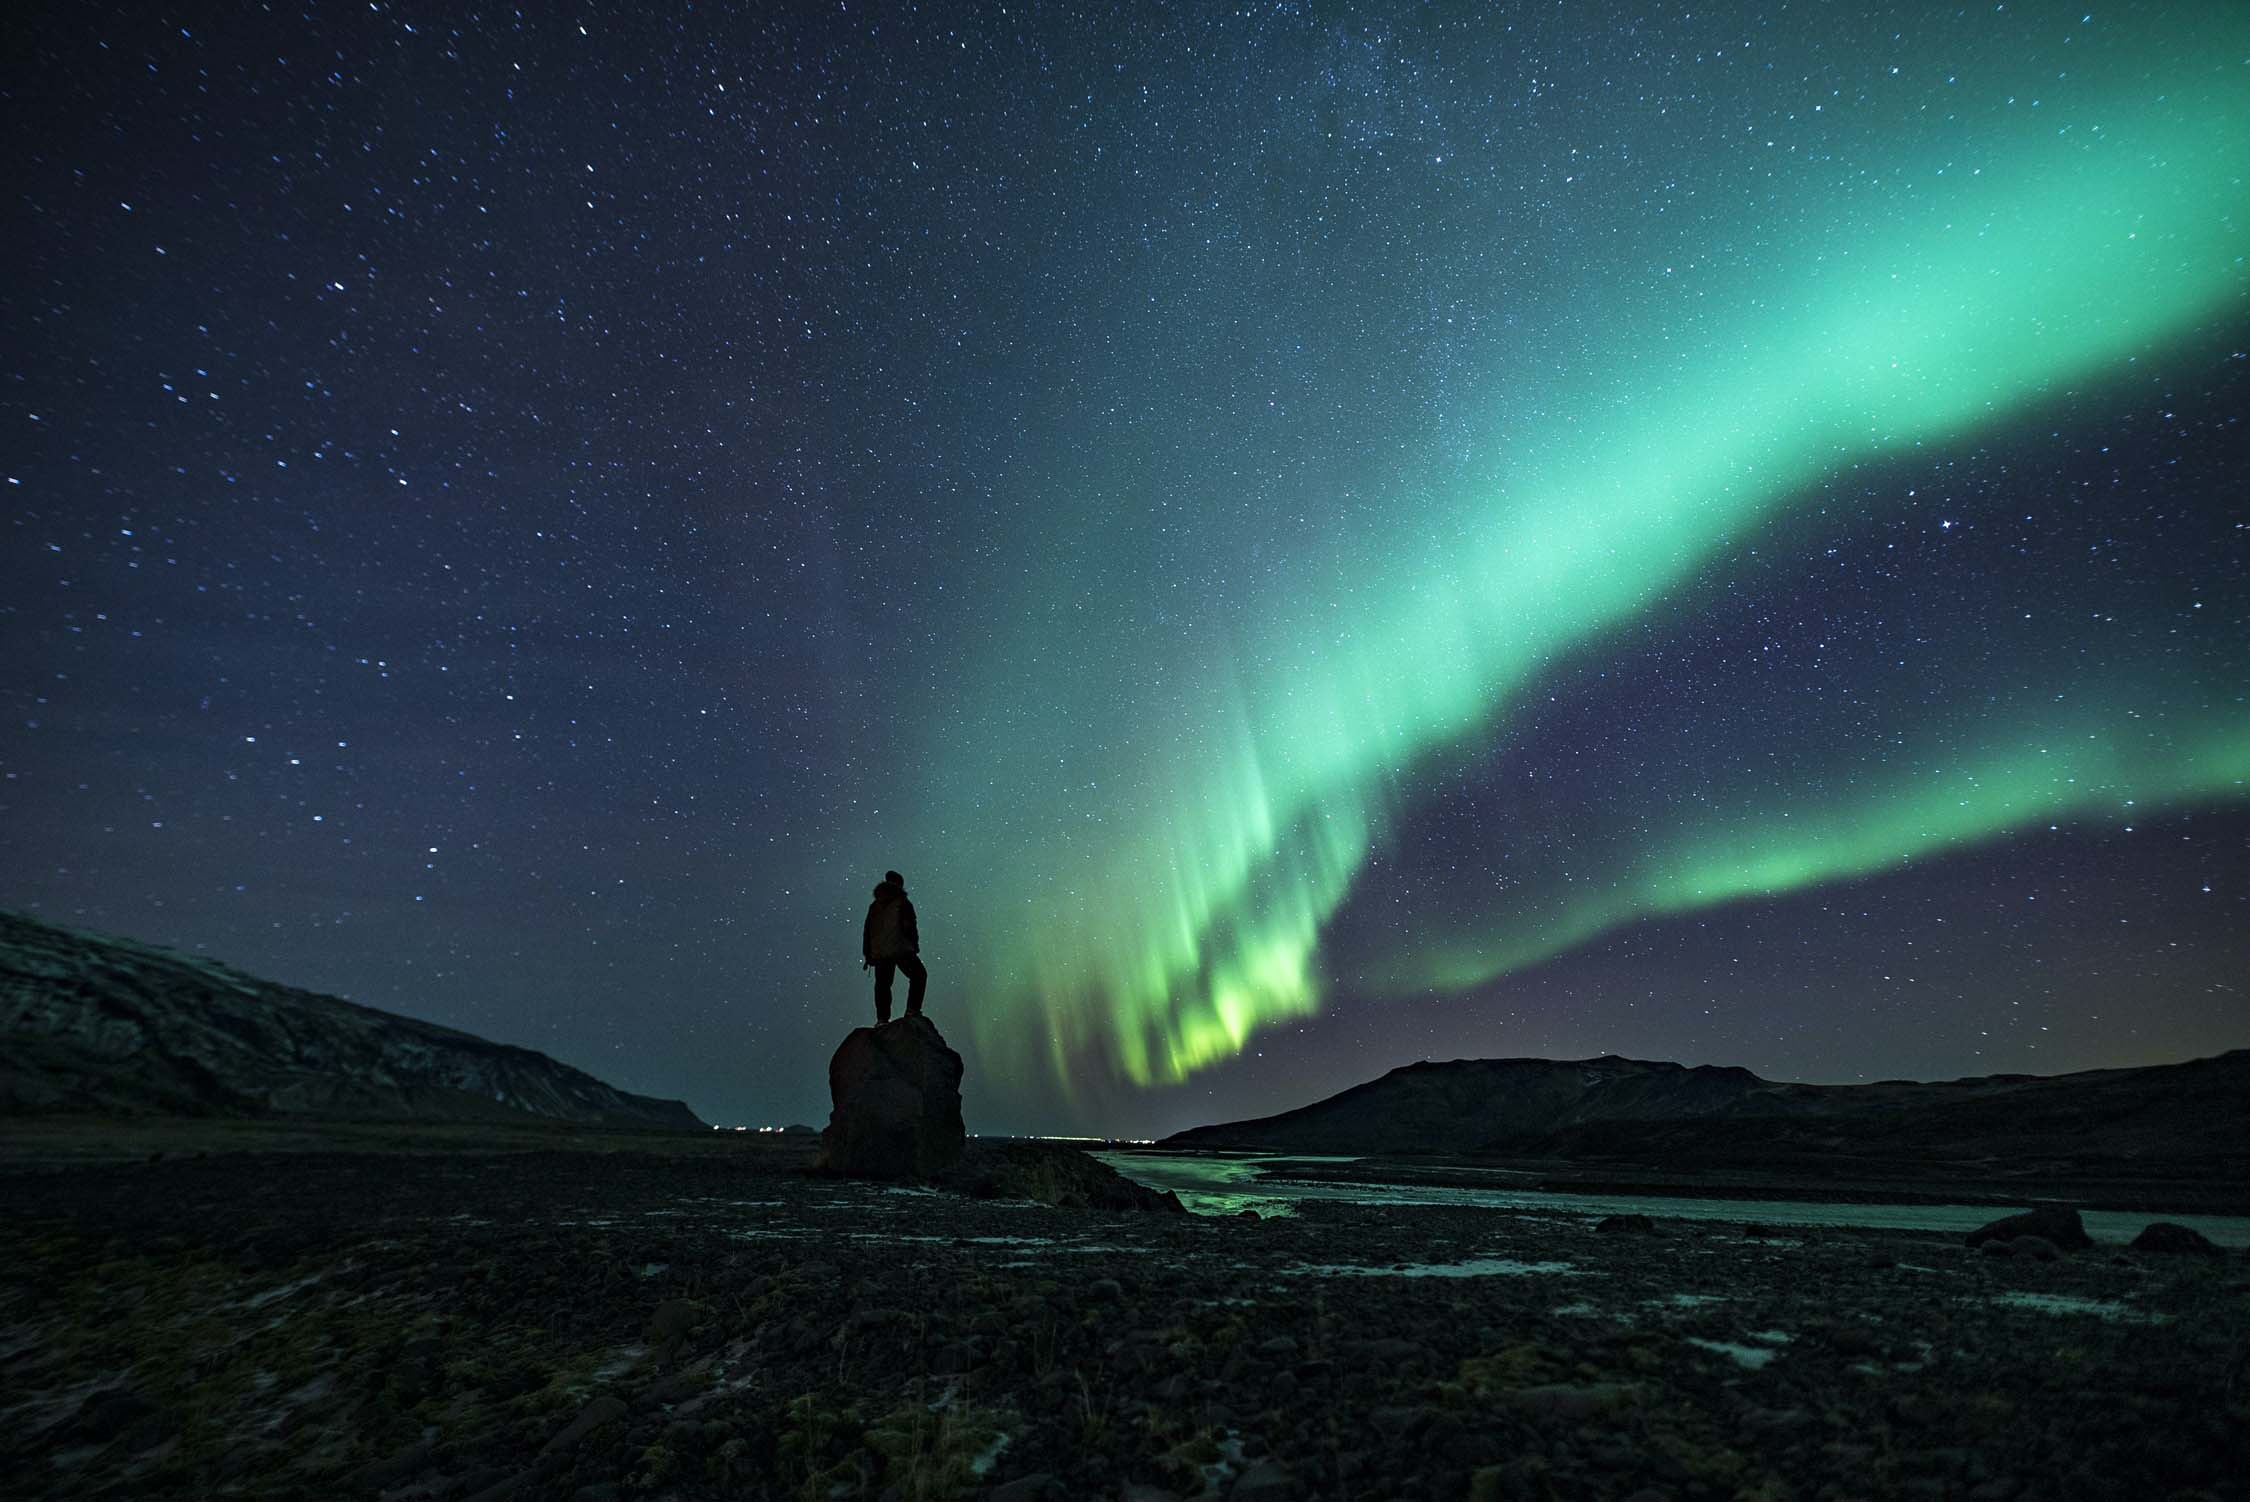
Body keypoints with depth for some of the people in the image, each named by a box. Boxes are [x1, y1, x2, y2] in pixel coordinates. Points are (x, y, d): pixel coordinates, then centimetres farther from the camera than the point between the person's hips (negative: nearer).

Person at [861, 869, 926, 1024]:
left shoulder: (874, 906, 12)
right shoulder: (903, 904, -3)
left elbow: (867, 931, 12)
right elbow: (909, 928, -8)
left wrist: (867, 955, 16)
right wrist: (915, 947, 3)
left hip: (879, 953, 4)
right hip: (901, 951, -4)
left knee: (882, 985, 8)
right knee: (918, 976, 11)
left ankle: (882, 1019, 2)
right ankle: (912, 1010, 2)